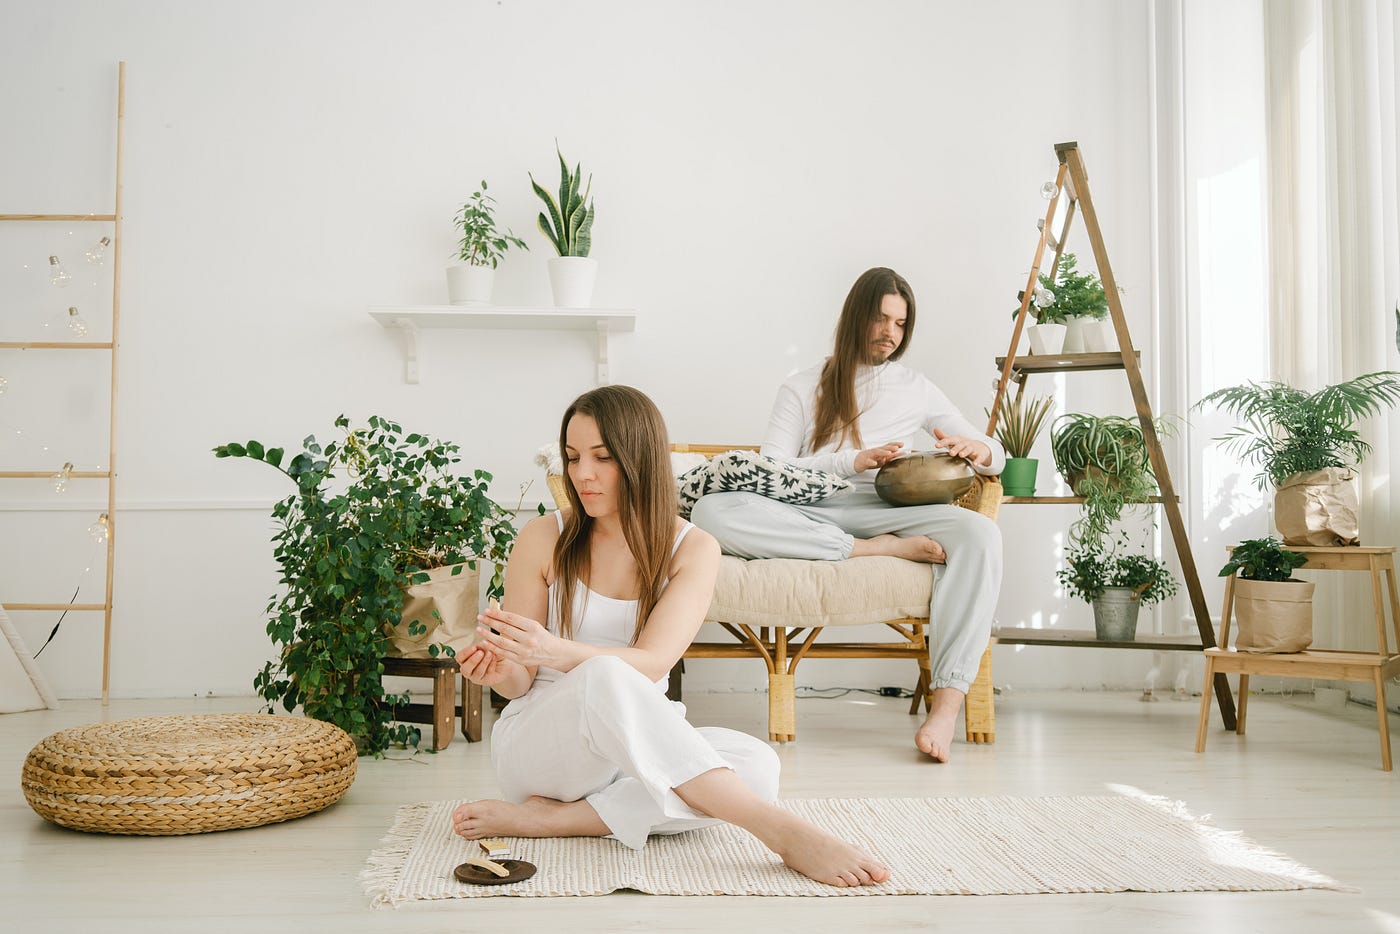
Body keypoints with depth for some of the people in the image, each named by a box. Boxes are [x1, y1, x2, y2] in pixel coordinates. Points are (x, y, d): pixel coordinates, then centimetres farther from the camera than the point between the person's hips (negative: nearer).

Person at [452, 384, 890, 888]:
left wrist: (556, 650, -35)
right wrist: (499, 670, -25)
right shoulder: (542, 539, -4)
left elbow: (651, 665, -17)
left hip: (635, 747, 2)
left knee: (755, 763, -28)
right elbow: (519, 681, 0)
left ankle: (549, 818, -27)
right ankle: (780, 830, -42)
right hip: (537, 742, -2)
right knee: (604, 679, -37)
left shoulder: (692, 549, -3)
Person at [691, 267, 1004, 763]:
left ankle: (947, 703, -39)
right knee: (712, 510, -31)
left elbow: (996, 455, 21)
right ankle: (875, 552, -29)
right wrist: (853, 461, -10)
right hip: (808, 516, -1)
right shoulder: (803, 388, 17)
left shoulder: (917, 389, 22)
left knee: (980, 532, -32)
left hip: (882, 512, 1)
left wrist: (976, 450, -5)